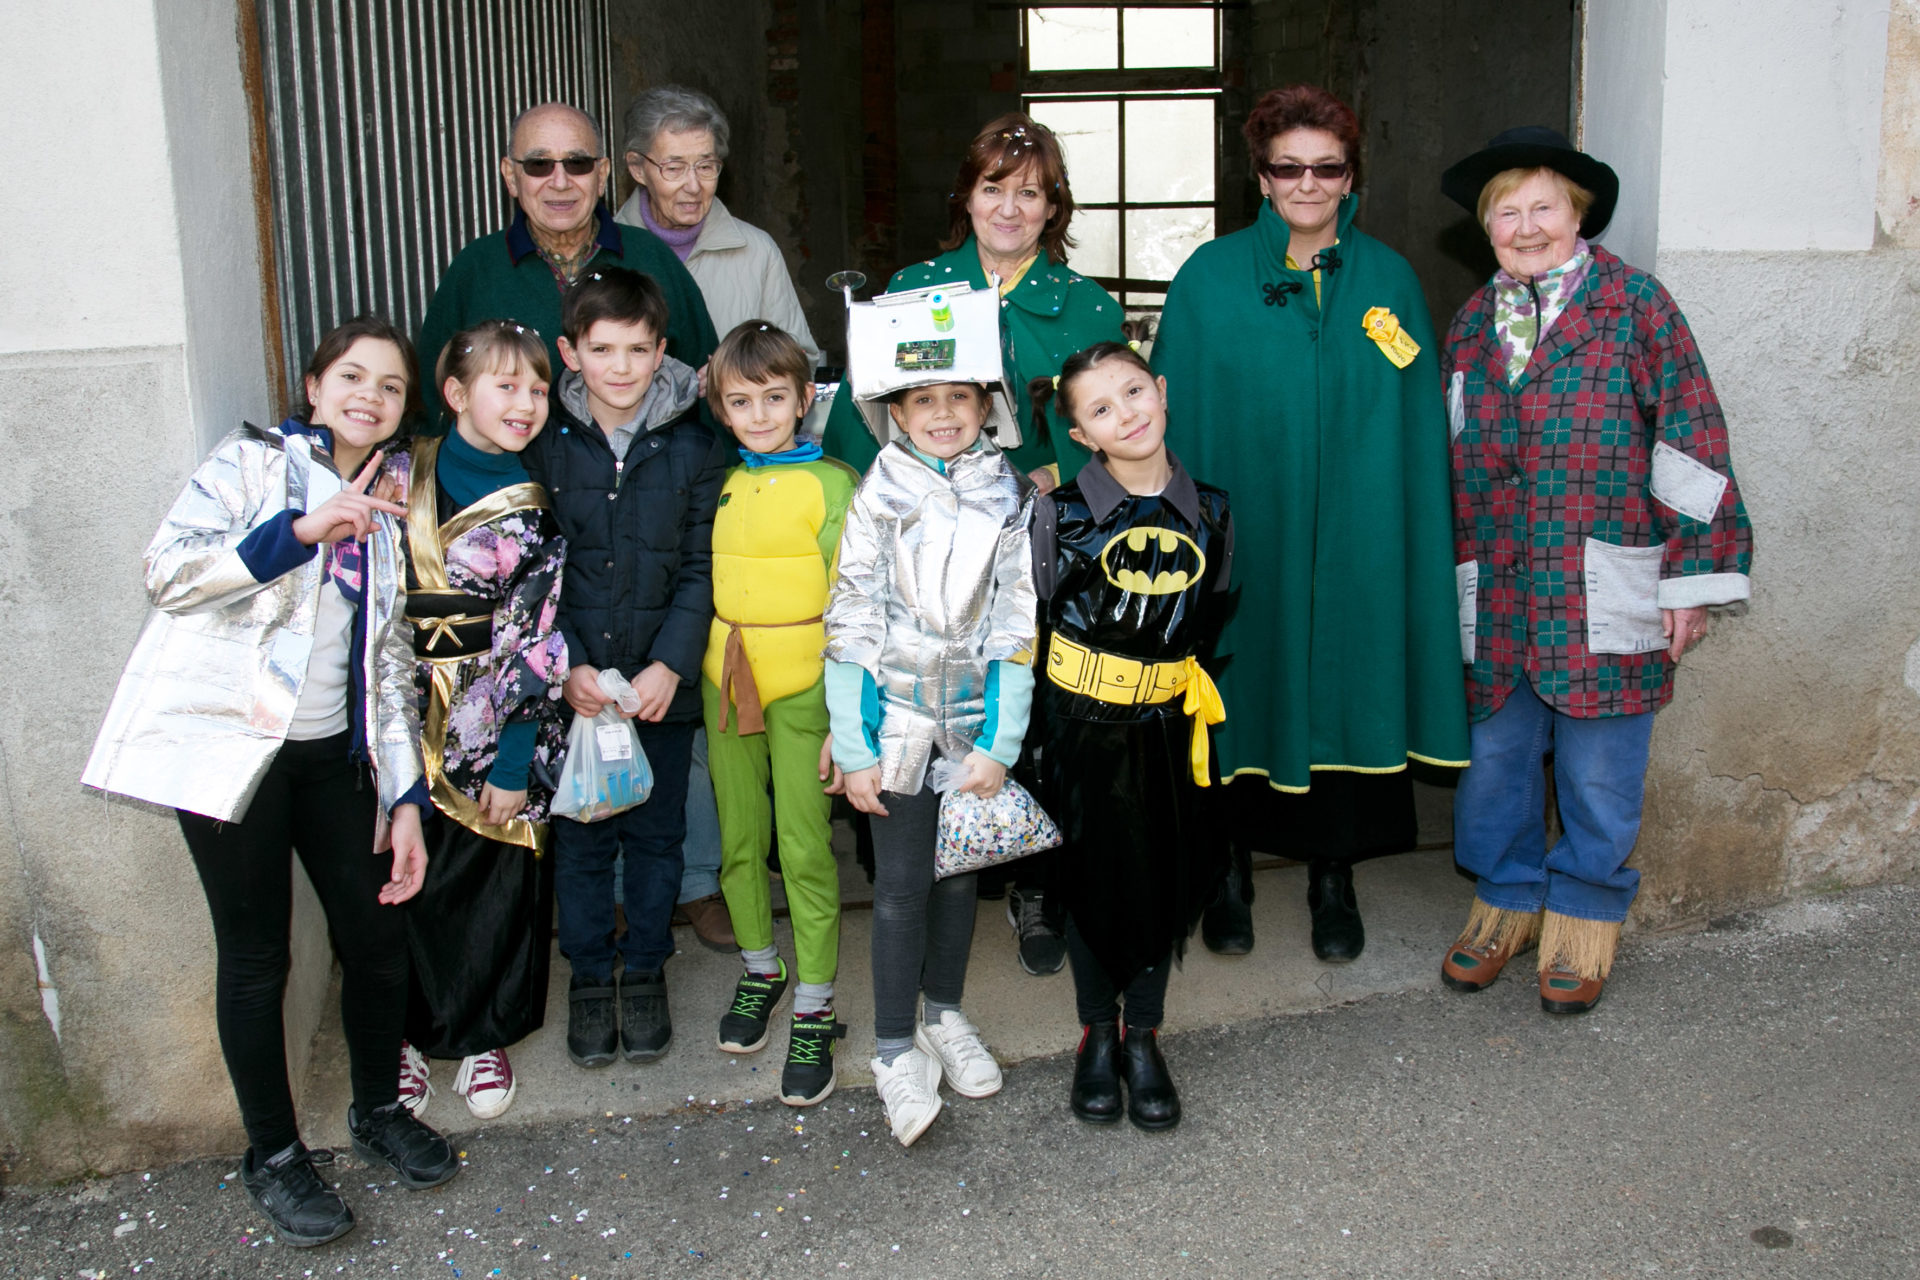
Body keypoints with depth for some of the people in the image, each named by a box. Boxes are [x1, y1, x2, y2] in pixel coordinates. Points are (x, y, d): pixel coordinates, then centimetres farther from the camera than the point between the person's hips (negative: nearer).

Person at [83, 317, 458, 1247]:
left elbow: (391, 663, 13)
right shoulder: (253, 462, -1)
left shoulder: (387, 514, 15)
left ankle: (378, 1113, 29)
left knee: (379, 933, 6)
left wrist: (405, 796, 7)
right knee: (256, 957, 3)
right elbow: (170, 572, -16)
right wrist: (301, 530, -26)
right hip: (230, 743, -5)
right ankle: (273, 1157, 19)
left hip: (330, 751, 5)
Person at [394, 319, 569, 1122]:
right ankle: (407, 1035, 26)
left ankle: (484, 1037, 27)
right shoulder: (402, 479, 2)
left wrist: (514, 761, -9)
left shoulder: (537, 512, -1)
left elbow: (537, 642, -5)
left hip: (496, 726, -1)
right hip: (406, 719, 1)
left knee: (497, 884, 6)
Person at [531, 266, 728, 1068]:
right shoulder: (545, 445, -2)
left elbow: (702, 569, -3)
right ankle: (590, 976, 26)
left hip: (663, 681, 0)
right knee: (580, 835, 9)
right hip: (574, 680, 0)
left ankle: (646, 971, 29)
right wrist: (566, 665, -12)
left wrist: (670, 663, -13)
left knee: (656, 830, 11)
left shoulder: (693, 447, -3)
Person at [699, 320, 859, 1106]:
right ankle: (759, 967, 35)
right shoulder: (720, 486, 7)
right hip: (725, 681, 5)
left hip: (803, 686, -5)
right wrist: (703, 673, 11)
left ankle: (814, 1012, 11)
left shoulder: (830, 484, -7)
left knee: (805, 847, -1)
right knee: (739, 838, 14)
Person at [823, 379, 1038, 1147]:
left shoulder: (1011, 498, 0)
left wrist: (1000, 743, -5)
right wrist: (852, 748, -8)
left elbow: (1017, 626, 0)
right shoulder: (881, 496, -4)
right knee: (902, 882, -1)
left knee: (959, 872, 12)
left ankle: (944, 1015, 31)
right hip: (898, 717, -2)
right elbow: (850, 620, -5)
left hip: (977, 716, 2)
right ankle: (895, 1047, 11)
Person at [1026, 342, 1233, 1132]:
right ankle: (1097, 1035, 28)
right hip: (1082, 724, -2)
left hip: (1166, 725, 2)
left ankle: (1144, 1039, 27)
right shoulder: (1060, 513, -9)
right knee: (1092, 878, 9)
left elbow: (1211, 619, 11)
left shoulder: (1210, 512, -2)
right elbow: (1029, 626, -5)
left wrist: (1186, 680, 4)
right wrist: (1028, 737, -5)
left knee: (1165, 879, 8)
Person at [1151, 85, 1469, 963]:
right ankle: (1230, 873, 23)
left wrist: (1411, 545, -2)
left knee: (1341, 688, 6)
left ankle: (1333, 880, 22)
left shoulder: (1389, 280, 5)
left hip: (1352, 538, 1)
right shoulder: (1210, 279, 0)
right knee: (1240, 690, 6)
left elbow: (1417, 430, 4)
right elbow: (1176, 415, 0)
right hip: (1241, 533, -1)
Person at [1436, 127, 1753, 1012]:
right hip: (1494, 596, 4)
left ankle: (1584, 916, 24)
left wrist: (1692, 575, -9)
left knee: (1599, 770, 6)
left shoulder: (1635, 305, -2)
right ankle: (1508, 899, 31)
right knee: (1495, 755, 12)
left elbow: (1691, 442, -5)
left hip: (1604, 593, -4)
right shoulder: (1471, 327, 12)